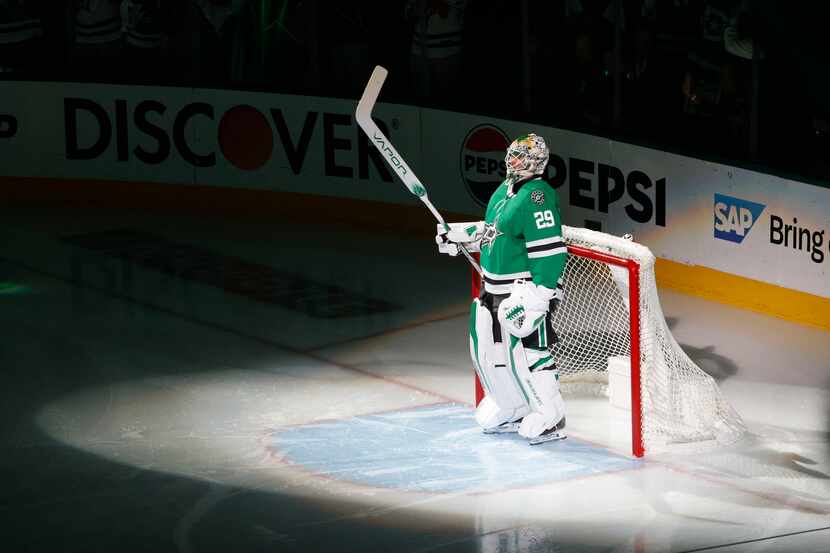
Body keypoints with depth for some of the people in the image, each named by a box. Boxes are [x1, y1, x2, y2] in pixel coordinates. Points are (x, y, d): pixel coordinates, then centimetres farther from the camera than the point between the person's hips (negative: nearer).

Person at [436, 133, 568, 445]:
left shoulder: (537, 197, -19)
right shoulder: (506, 189, 13)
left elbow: (551, 253, -24)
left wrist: (535, 298, -26)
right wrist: (458, 236, 16)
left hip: (527, 290, -10)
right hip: (495, 290, 10)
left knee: (527, 352, -10)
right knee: (487, 349, 15)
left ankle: (549, 418, 1)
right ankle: (510, 410, 30)